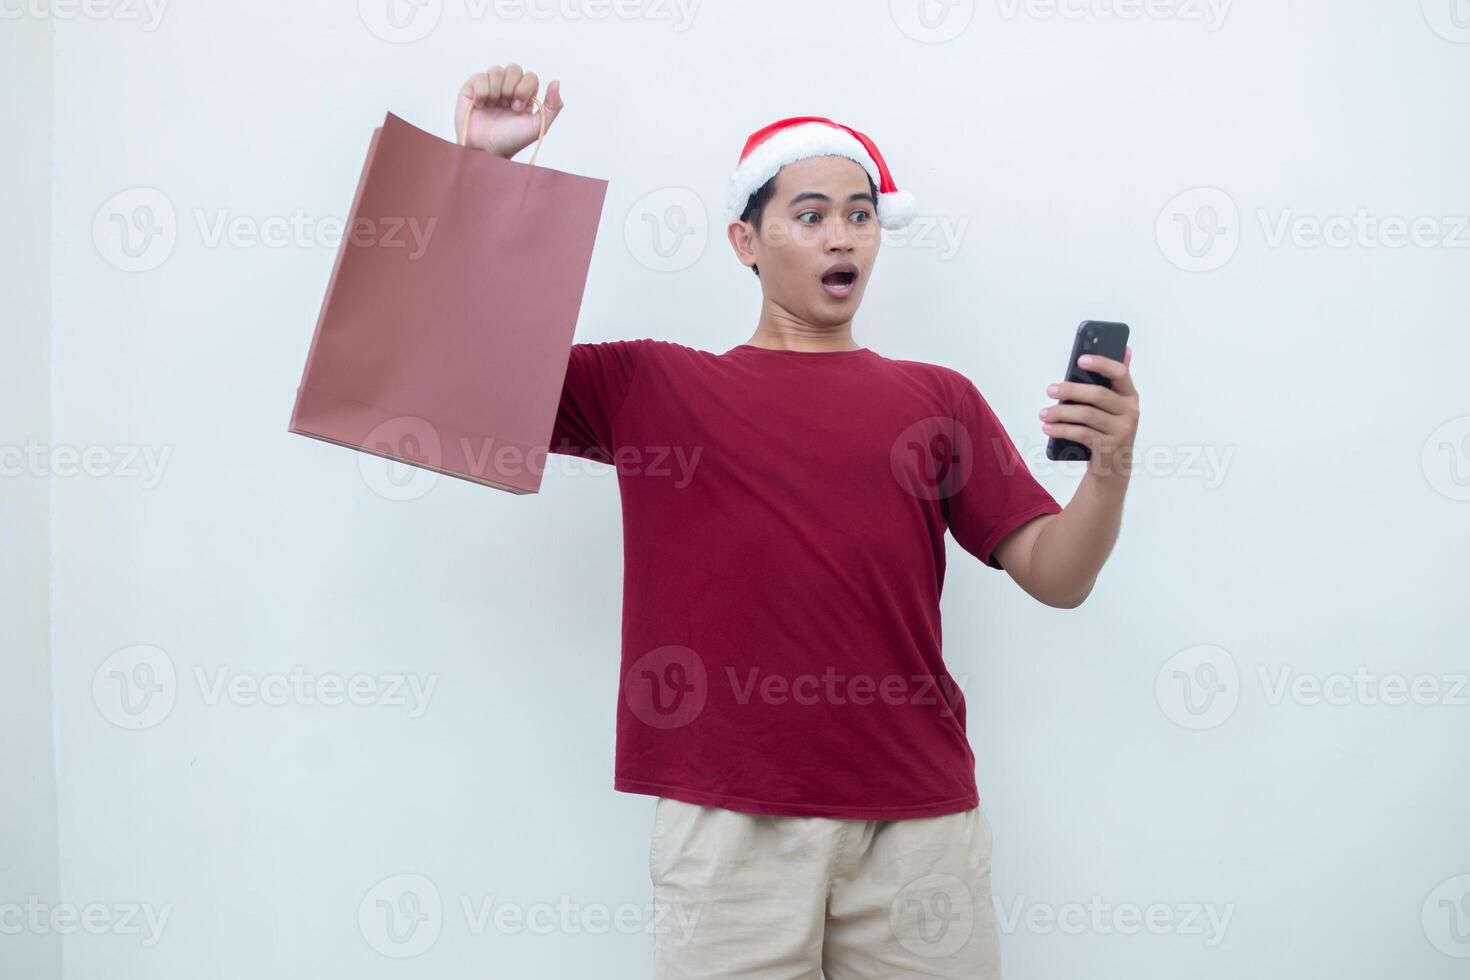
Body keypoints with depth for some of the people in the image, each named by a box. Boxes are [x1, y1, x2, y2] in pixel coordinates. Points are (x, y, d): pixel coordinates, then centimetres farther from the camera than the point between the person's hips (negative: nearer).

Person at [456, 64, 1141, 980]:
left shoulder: (938, 399, 10)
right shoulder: (647, 383, 7)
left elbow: (1058, 577, 5)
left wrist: (1111, 466, -14)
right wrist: (478, 161, -4)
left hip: (917, 817, 2)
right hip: (727, 820, -1)